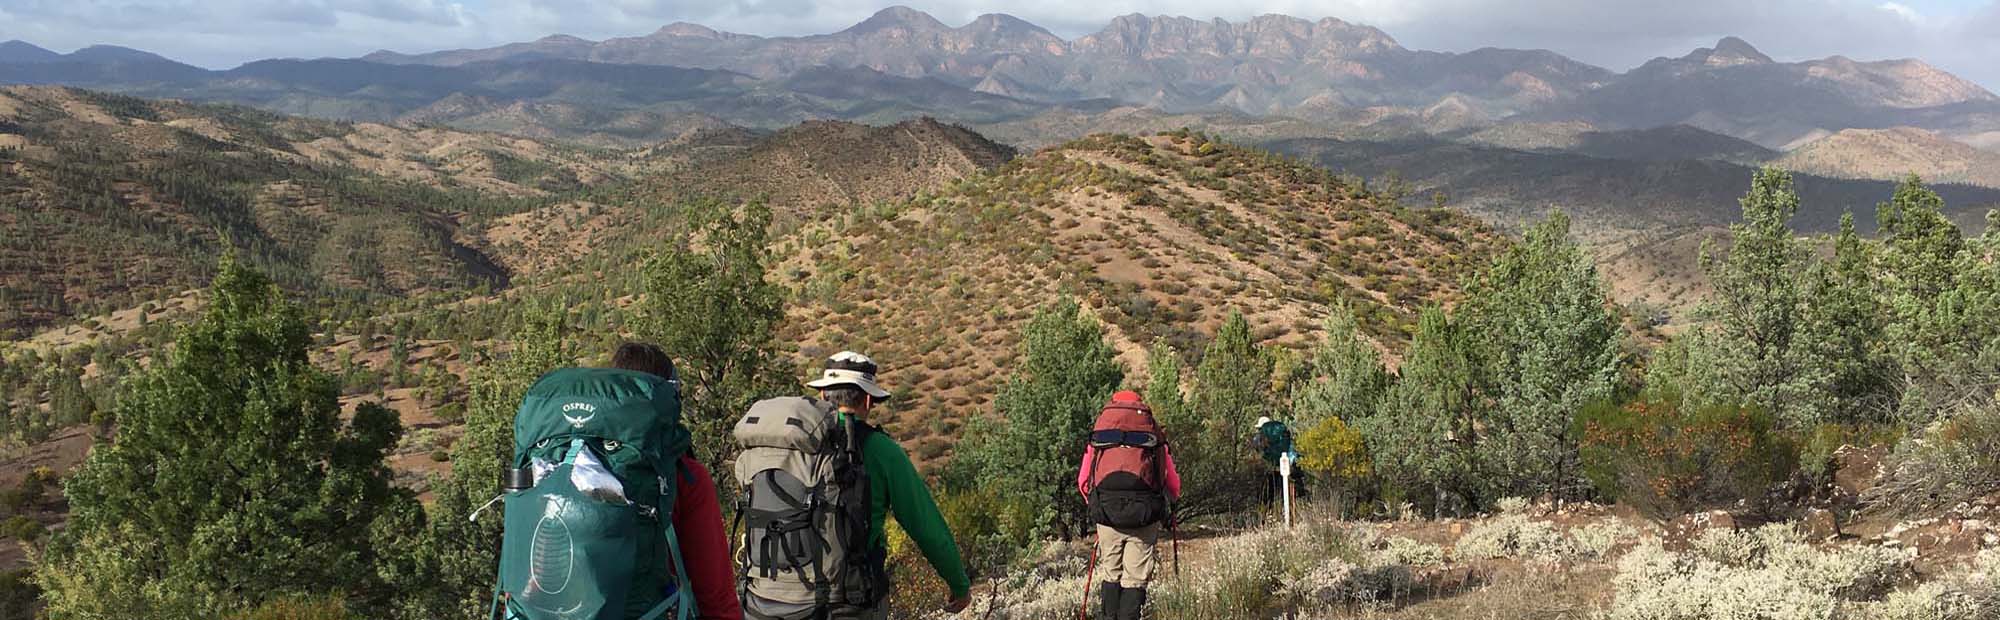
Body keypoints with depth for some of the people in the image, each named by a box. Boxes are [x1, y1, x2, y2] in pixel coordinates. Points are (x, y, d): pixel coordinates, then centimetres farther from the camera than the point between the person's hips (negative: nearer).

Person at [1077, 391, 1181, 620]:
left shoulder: (1099, 431, 16)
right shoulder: (1152, 431, 14)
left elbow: (1083, 481, 15)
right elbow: (1174, 484, 14)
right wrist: (1167, 506, 34)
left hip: (1106, 512, 1)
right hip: (1144, 515, -1)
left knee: (1111, 573, 15)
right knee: (1135, 579, 5)